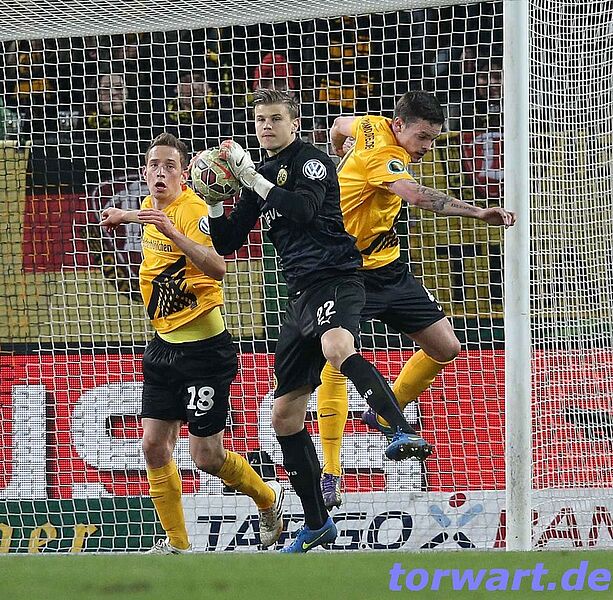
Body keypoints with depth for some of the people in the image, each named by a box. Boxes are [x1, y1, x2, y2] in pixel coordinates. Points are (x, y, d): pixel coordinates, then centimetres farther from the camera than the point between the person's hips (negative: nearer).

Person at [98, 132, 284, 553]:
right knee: (155, 445, 0)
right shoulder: (153, 208, 6)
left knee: (206, 457, -4)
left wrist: (173, 232, -45)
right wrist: (124, 216, 35)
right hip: (165, 345, 8)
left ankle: (269, 499, 24)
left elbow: (217, 268, -36)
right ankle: (176, 543, 9)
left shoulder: (193, 210, -18)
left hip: (204, 347, -8)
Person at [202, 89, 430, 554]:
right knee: (285, 414, 9)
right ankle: (317, 524, 21)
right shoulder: (262, 176, 20)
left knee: (337, 347, -43)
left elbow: (303, 209, -20)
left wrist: (250, 176, -16)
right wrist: (214, 197, 5)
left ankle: (406, 433, -59)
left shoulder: (311, 160, -1)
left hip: (335, 279, -9)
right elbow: (226, 242, 21)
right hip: (301, 294, 9)